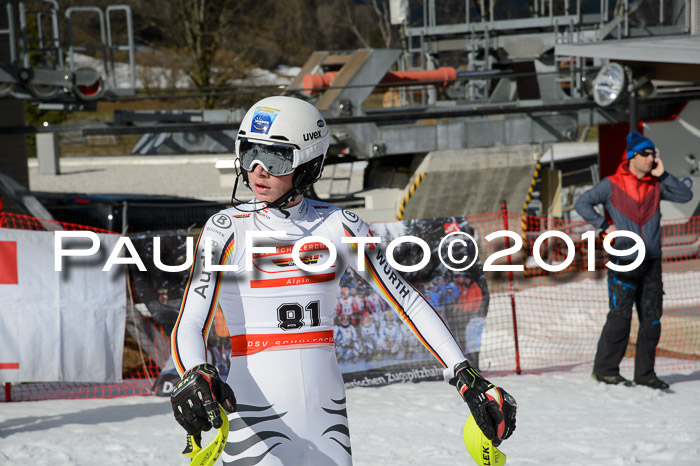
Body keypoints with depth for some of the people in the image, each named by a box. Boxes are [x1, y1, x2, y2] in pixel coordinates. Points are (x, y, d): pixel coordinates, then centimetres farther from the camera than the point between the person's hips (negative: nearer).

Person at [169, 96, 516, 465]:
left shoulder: (338, 226, 3)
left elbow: (408, 302, 4)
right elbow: (189, 326, -15)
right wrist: (194, 378, -37)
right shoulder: (227, 230, -5)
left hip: (327, 414, 3)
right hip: (256, 417, -3)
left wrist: (467, 378, -5)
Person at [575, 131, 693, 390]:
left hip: (652, 263, 5)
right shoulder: (612, 185, -1)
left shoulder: (656, 185, 10)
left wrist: (662, 174, -2)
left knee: (652, 319, 4)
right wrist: (604, 226, -6)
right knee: (620, 316, -8)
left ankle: (645, 372, 12)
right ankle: (605, 369, 2)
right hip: (623, 262, -5)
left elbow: (685, 195, 3)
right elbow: (582, 203, 1)